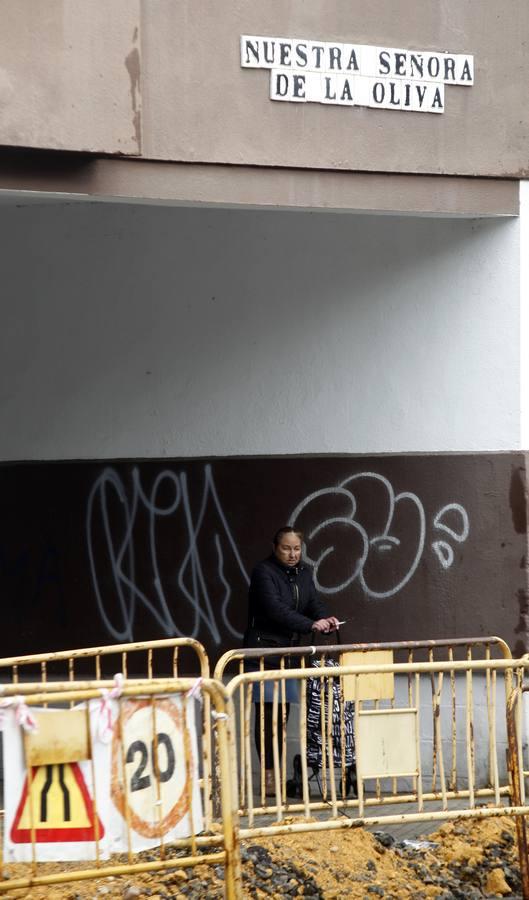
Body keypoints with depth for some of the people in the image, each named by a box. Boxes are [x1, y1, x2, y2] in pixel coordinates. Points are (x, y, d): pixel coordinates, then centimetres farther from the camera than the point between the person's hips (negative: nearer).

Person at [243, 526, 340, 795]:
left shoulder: (304, 572, 13)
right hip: (264, 649, -7)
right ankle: (268, 775, -2)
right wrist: (311, 624, -30)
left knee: (283, 712, 8)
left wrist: (326, 619, -18)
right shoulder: (264, 572, -11)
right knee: (267, 712, -7)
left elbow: (314, 602, 5)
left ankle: (277, 773, 15)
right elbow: (275, 609, -23)